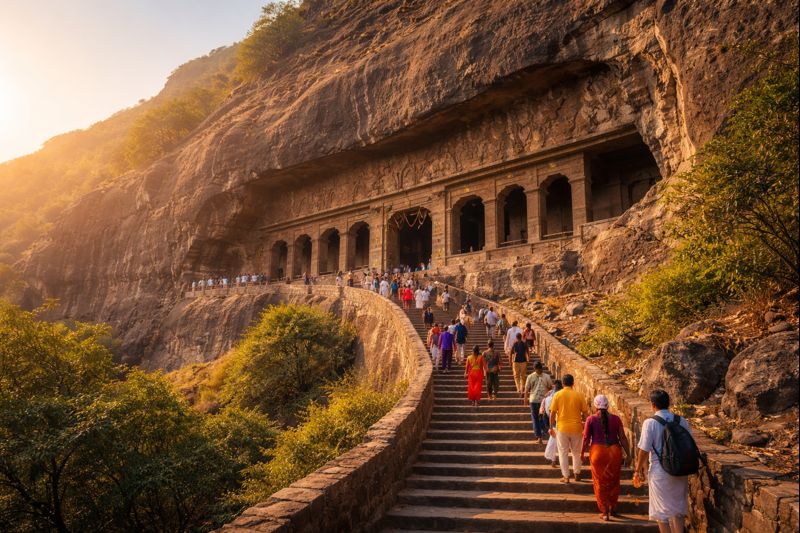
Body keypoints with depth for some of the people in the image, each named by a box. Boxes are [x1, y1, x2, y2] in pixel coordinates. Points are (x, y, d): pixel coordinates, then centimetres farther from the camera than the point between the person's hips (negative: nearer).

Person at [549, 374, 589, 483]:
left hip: (562, 428, -1)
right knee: (576, 452, 20)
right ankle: (577, 474, 28)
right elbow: (585, 413, -1)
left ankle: (566, 477, 13)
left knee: (563, 453, 10)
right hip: (576, 428, 1)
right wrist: (584, 425, 13)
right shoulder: (579, 395, -4)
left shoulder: (558, 395, -7)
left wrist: (551, 427, 3)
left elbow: (552, 413, -7)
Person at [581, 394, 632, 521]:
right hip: (614, 451, 2)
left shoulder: (591, 419, -7)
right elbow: (622, 438, -3)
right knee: (613, 482, 20)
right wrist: (628, 454, 6)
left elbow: (586, 438, -3)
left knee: (600, 483, 11)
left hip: (597, 452, -2)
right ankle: (612, 509, 32)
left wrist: (582, 453, 9)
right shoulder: (615, 419, -3)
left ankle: (605, 512, 13)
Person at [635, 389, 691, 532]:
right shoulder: (682, 421, -1)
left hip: (660, 473, -4)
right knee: (677, 510, 19)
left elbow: (644, 450, -13)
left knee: (662, 512, 9)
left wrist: (638, 470, 1)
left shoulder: (650, 423, -14)